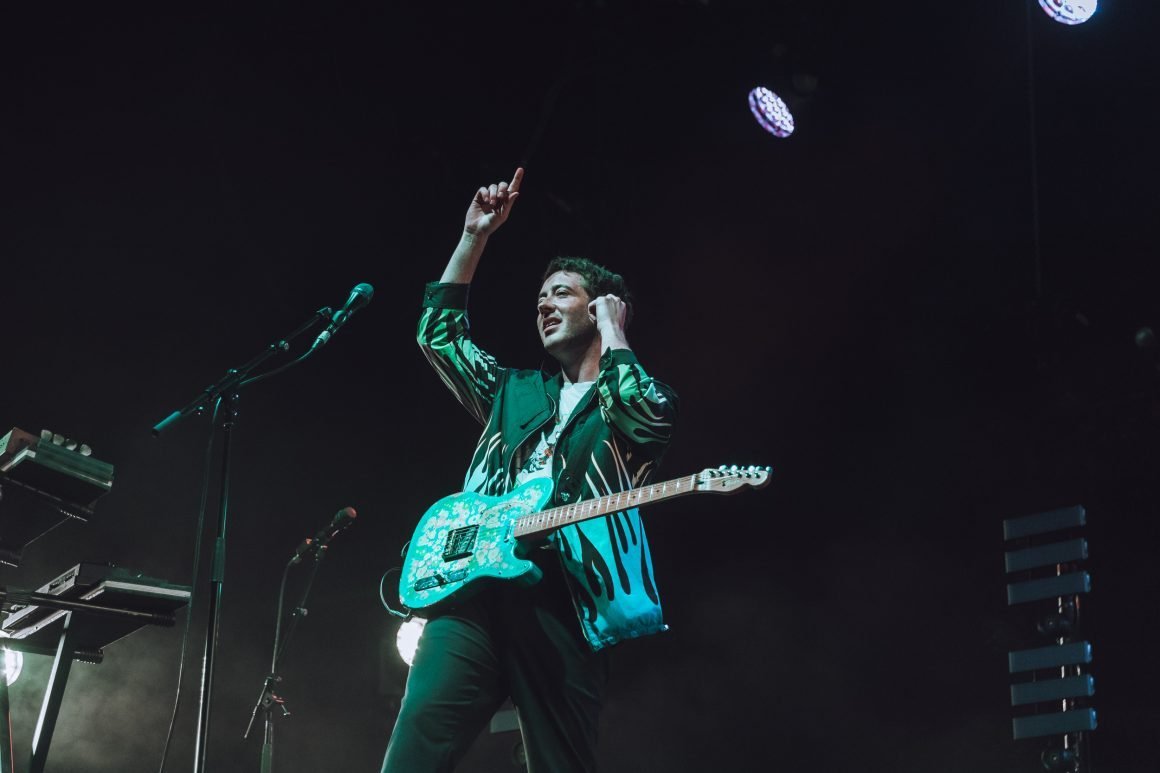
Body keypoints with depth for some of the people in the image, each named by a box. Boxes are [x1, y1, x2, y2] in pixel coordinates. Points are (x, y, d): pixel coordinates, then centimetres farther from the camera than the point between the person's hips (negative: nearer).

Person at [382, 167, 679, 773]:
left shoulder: (645, 397, 15)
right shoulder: (515, 392, 29)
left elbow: (645, 418, -10)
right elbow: (437, 332, 31)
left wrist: (611, 328, 4)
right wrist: (475, 236, 27)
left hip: (565, 601, -3)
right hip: (473, 586, 4)